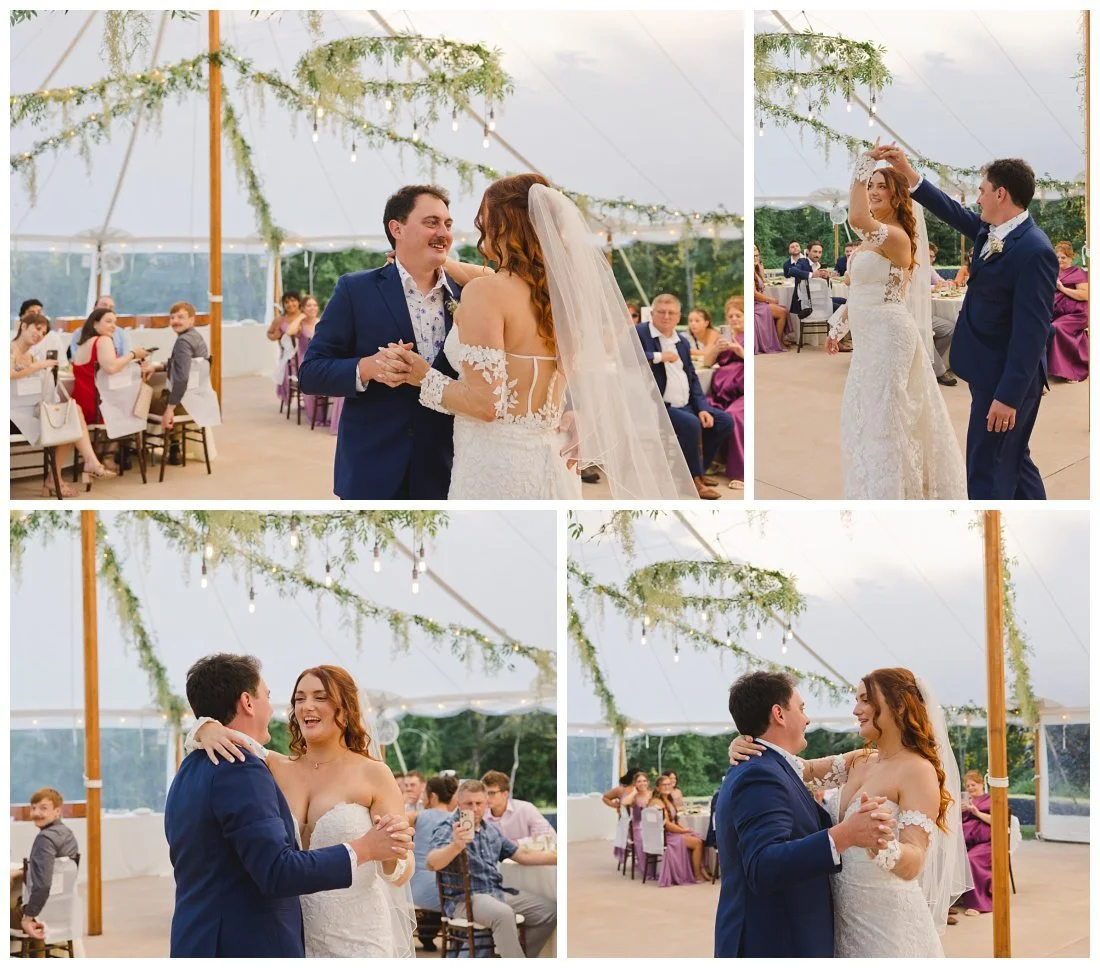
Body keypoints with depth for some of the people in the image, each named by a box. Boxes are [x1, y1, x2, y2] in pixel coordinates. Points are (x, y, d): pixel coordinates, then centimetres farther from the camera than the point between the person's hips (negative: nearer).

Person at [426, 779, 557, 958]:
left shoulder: (492, 831, 16)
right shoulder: (447, 830, -7)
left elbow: (523, 856, 23)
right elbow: (432, 864, -25)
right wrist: (456, 846, -46)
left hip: (498, 893, 8)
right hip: (465, 898, -8)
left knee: (550, 909, 0)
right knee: (503, 913, -36)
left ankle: (522, 957, 10)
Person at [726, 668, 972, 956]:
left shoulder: (918, 770, -15)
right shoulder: (859, 761, 9)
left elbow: (913, 864, -23)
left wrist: (879, 844, -44)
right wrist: (748, 748, -11)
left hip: (890, 923, -7)